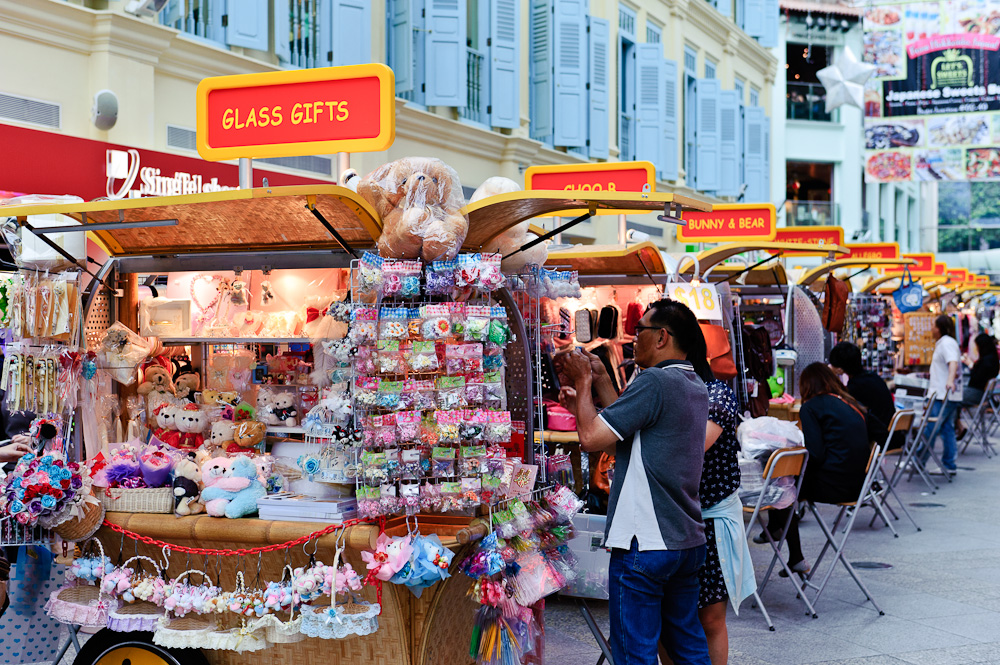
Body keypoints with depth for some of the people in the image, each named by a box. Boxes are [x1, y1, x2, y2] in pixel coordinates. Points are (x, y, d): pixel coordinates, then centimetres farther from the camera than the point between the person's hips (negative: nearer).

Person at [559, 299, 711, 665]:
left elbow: (591, 438, -18)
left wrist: (582, 381, -4)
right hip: (688, 539, 9)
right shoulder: (695, 385, 11)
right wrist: (600, 381, 19)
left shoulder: (654, 381, -17)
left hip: (645, 543, -9)